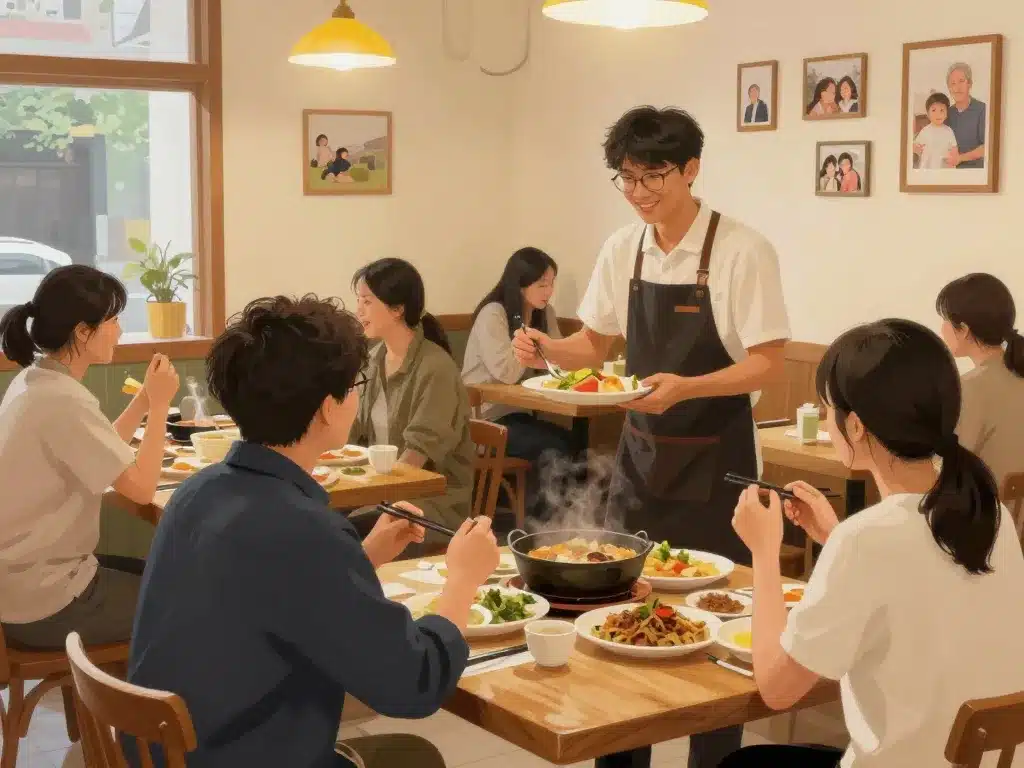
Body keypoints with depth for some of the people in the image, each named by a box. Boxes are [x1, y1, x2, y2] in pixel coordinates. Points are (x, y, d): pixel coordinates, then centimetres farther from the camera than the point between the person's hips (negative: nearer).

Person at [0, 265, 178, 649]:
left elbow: (106, 455, 12)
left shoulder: (35, 381, 6)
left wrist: (146, 397, 5)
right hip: (42, 602, -9)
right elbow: (142, 487, -22)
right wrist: (160, 403, -11)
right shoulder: (62, 401, -25)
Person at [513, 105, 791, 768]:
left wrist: (684, 388, -30)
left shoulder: (742, 251, -15)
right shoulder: (623, 249, 1)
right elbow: (595, 345, 10)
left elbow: (768, 365, -16)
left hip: (715, 464, -5)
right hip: (641, 453, 5)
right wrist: (549, 349, -11)